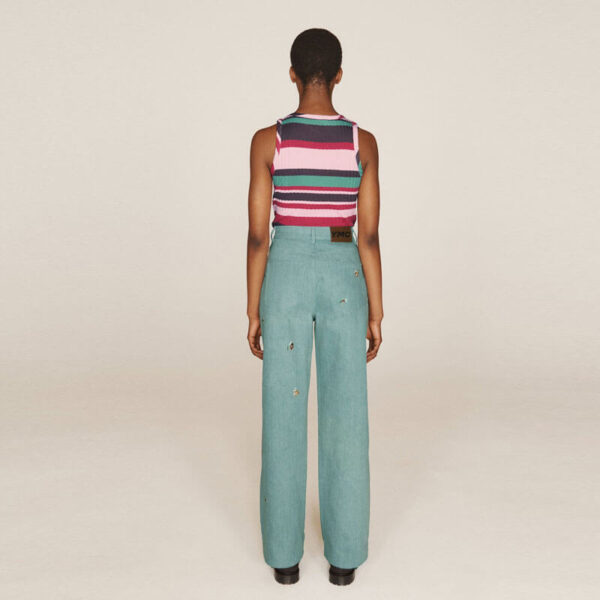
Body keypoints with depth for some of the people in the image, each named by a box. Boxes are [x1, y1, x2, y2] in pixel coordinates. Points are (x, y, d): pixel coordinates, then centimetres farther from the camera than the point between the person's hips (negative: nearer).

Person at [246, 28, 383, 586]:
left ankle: (285, 552, 17)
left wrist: (253, 312, 3)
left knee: (284, 418, 8)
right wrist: (376, 313, 4)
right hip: (344, 280, 1)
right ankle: (344, 553, 17)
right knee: (345, 420, 9)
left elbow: (257, 234, -5)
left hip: (287, 277, -1)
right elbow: (369, 235, -3)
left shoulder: (267, 140, -5)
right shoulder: (363, 141, -2)